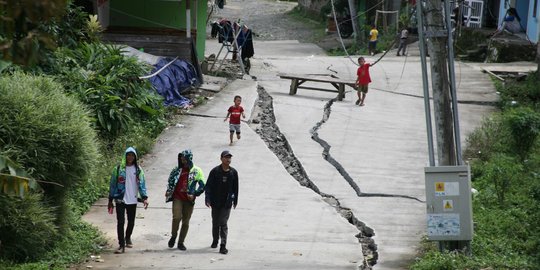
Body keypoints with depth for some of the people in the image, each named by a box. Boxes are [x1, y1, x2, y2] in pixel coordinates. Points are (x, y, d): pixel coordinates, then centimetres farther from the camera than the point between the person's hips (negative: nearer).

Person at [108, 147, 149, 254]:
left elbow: (142, 184, 1)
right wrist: (110, 200, 1)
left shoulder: (138, 170, 3)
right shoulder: (118, 169, -2)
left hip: (133, 201, 2)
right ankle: (121, 245, -5)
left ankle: (128, 238, 39)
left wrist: (144, 197, -12)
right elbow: (113, 184, 2)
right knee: (120, 222, -8)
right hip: (120, 200, -2)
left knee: (131, 222, 12)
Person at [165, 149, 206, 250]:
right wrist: (168, 192, 7)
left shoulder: (196, 171, 2)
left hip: (189, 200, 0)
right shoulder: (177, 170, 9)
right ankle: (173, 236, 6)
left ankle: (181, 242, 15)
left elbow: (202, 185, 0)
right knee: (176, 217, -17)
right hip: (177, 198, 0)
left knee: (186, 221, 4)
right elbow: (170, 181, 20)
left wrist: (194, 194, -10)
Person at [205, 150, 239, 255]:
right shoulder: (215, 171, -6)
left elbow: (235, 188, 10)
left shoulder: (233, 172, 0)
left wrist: (235, 201, 13)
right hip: (216, 202, 1)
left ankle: (223, 245, -12)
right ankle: (215, 241, 34)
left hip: (227, 203, 0)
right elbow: (208, 186, -6)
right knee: (215, 223, 14)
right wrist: (208, 199, -15)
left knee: (223, 223, -9)